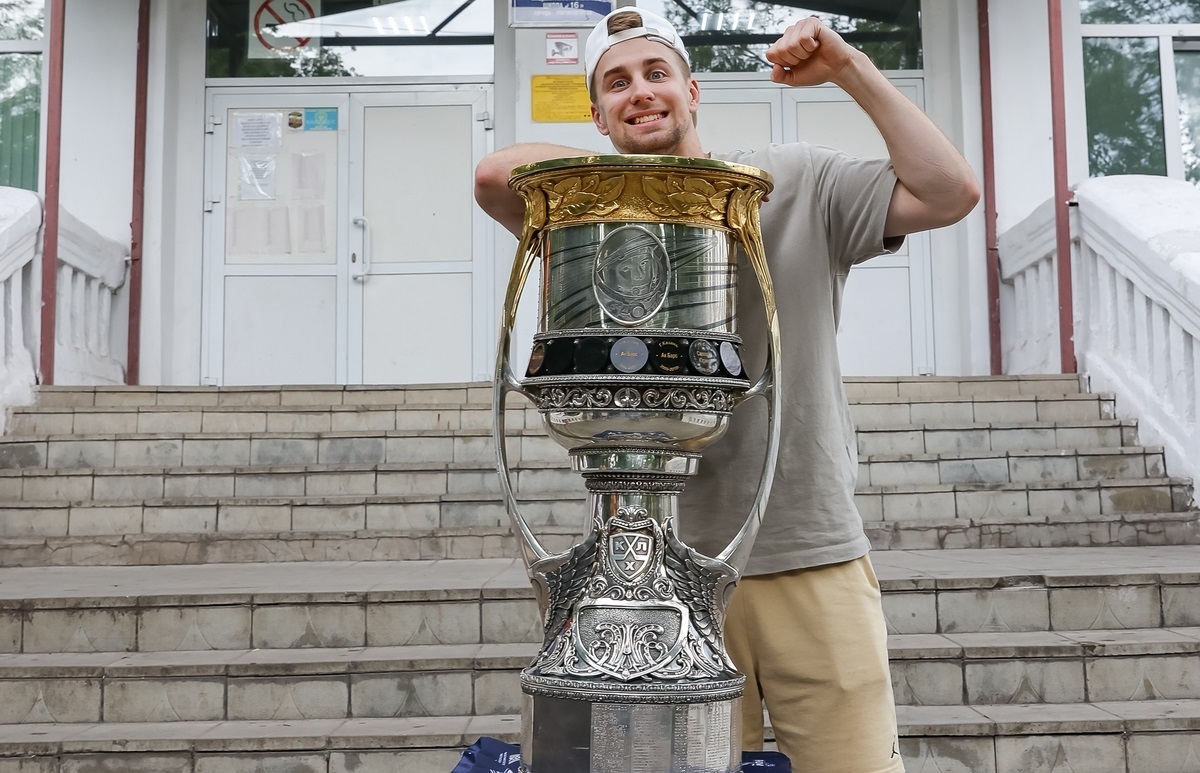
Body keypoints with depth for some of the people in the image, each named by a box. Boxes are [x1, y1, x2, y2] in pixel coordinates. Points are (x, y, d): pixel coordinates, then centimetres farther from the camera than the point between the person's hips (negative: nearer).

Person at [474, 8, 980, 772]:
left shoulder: (798, 182, 4)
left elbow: (950, 193, -2)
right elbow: (495, 175, -12)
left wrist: (853, 69, -4)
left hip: (814, 558, 0)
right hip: (672, 569, 1)